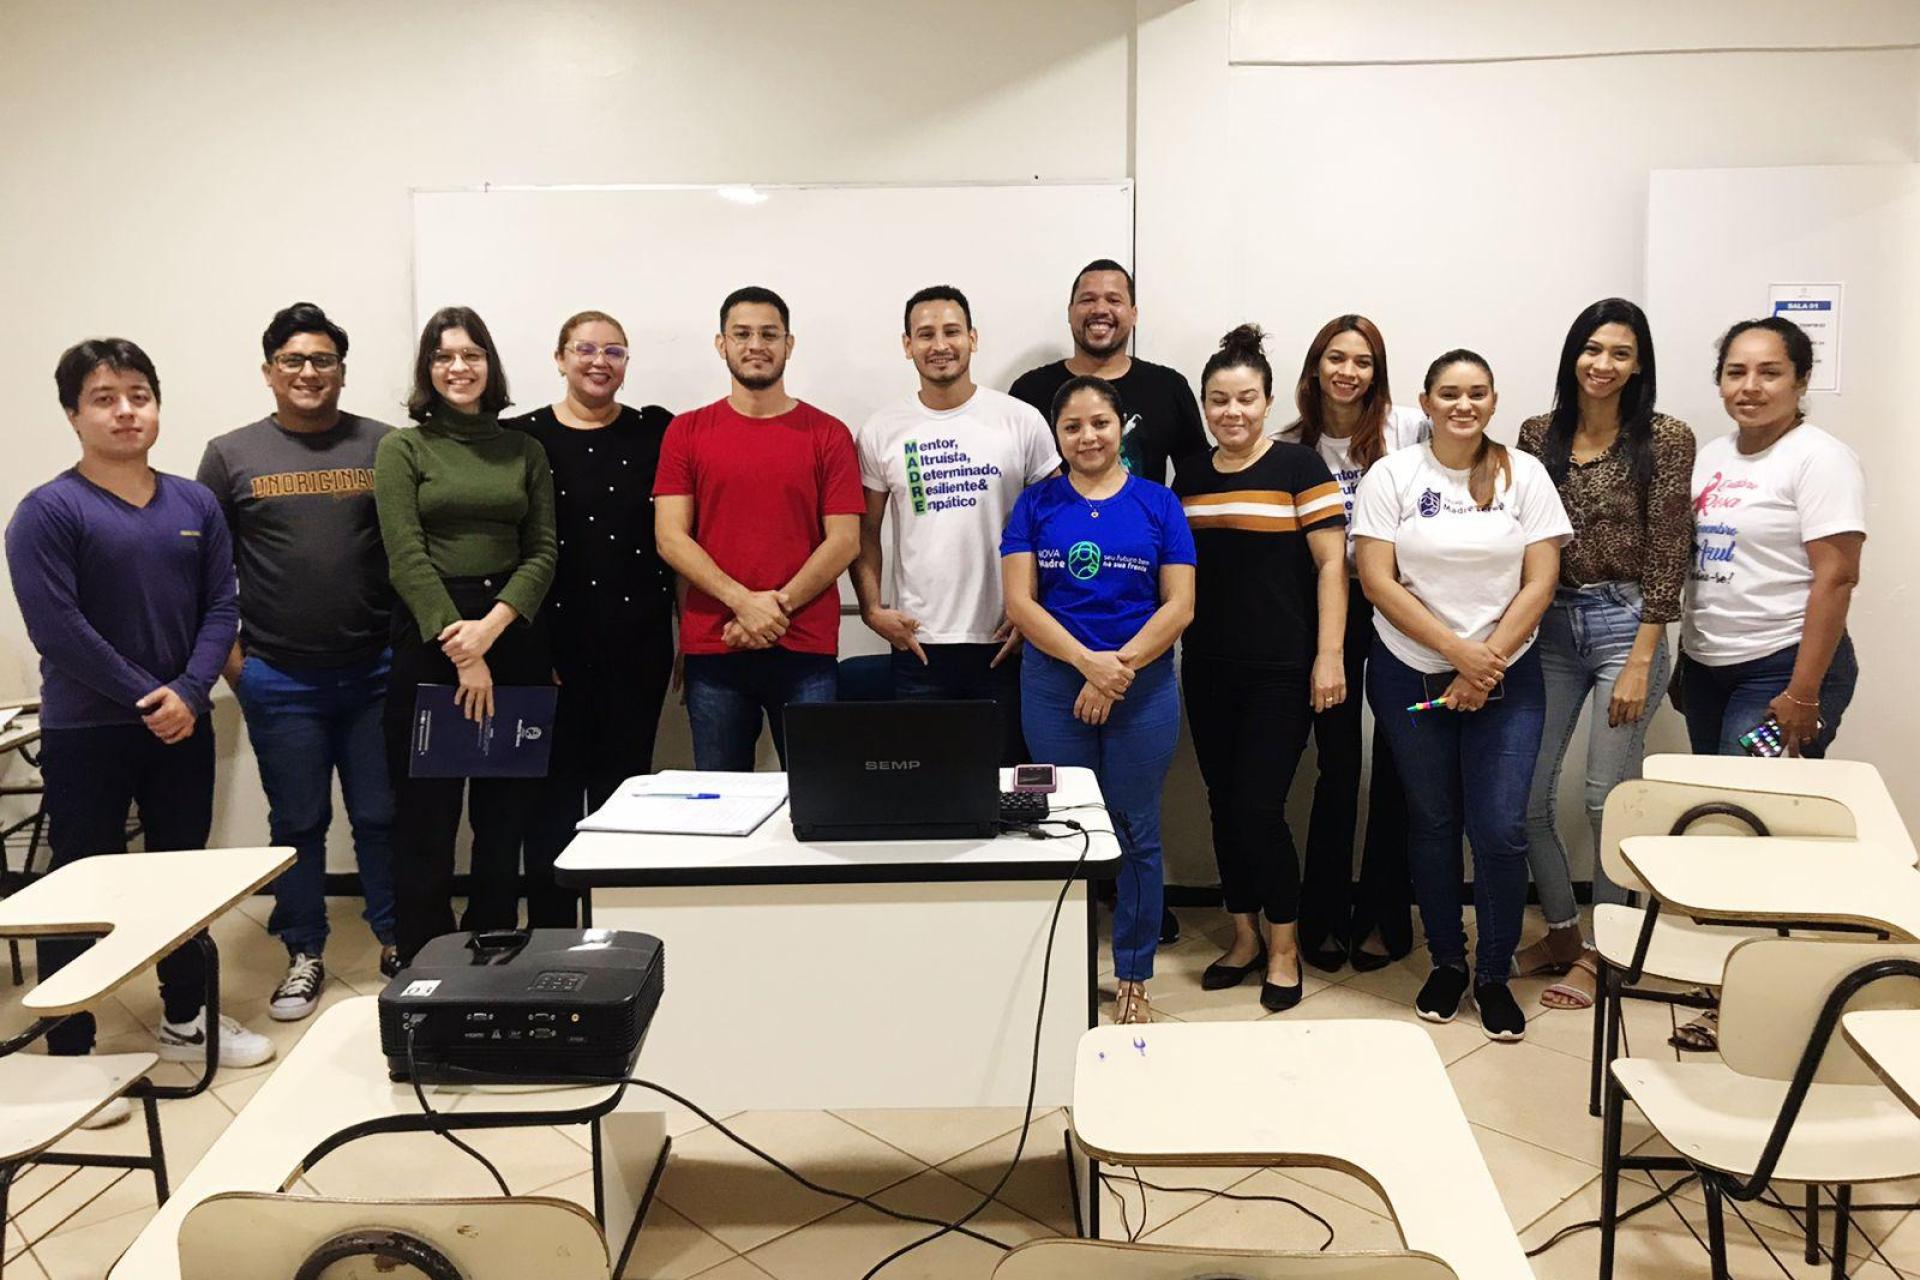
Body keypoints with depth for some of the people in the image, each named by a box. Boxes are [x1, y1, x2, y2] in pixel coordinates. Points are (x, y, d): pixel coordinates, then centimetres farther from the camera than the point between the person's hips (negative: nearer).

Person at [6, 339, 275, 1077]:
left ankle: (185, 1021, 32)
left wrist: (188, 692, -12)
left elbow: (221, 607, 2)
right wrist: (145, 698, -16)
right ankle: (68, 1053, 16)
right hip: (85, 732, -5)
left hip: (182, 725, 5)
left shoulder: (196, 504, 5)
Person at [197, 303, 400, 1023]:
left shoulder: (385, 447, 3)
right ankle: (304, 955, 24)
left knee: (383, 815, 7)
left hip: (376, 670, 0)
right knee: (297, 822, 10)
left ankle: (397, 940, 23)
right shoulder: (231, 455, 4)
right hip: (279, 681, 0)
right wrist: (231, 660, -1)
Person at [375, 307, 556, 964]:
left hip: (514, 635, 3)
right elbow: (407, 557, -6)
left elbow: (543, 551, 4)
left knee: (508, 813, 8)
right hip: (428, 638, -3)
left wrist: (492, 626, -13)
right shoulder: (402, 449, 3)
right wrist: (462, 653, -14)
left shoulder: (524, 450, 11)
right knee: (425, 816, 1)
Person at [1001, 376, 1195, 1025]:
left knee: (1136, 833, 6)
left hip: (1144, 686, 0)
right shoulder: (1036, 504, 5)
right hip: (1054, 686, 1)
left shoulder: (1158, 503, 4)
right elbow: (1019, 601, -4)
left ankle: (1133, 981, 19)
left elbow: (1179, 605, -2)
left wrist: (1121, 666, -15)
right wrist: (1089, 660, -17)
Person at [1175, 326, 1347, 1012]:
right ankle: (1245, 936, 26)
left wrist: (1329, 655, -13)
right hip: (1208, 670, 5)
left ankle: (1284, 946, 12)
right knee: (1224, 805, 10)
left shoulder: (1298, 466, -5)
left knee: (1258, 808, -7)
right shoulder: (1189, 476, 10)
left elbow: (1330, 563, -7)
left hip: (1280, 670, -5)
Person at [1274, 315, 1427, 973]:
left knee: (1396, 766, 6)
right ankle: (1325, 917, 21)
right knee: (1337, 766, 6)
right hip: (1329, 608, 1)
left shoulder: (1409, 427, -3)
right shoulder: (1292, 449, 3)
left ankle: (1383, 917, 22)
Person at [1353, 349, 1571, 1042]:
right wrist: (1458, 652, -14)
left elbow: (1540, 581, -2)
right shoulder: (1392, 476, -1)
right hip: (1411, 676, 0)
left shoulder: (1523, 473, 3)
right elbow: (1379, 582, -8)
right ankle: (1446, 962, 26)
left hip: (1505, 680, 0)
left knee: (1501, 831, -5)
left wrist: (1488, 664, -10)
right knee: (1433, 826, 9)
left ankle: (1495, 975, 14)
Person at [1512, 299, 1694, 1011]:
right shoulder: (1538, 435, 7)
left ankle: (1601, 952, 18)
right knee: (1527, 796, 5)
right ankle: (1561, 933, 26)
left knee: (1609, 799, 0)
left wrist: (1640, 662, -11)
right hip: (1548, 625, 4)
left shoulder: (1666, 440, -3)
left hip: (1624, 623, -4)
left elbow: (1667, 557, -7)